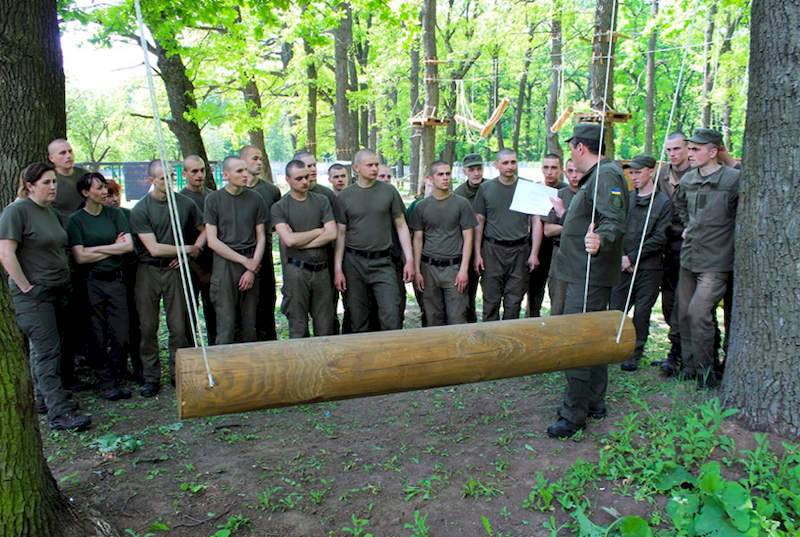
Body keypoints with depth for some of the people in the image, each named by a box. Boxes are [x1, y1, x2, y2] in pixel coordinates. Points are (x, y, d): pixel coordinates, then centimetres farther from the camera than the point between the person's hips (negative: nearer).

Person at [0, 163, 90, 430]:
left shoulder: (50, 211, 15)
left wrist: (66, 283, 16)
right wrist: (26, 287, -17)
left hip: (58, 292, 8)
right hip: (34, 295, -8)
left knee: (44, 350, 15)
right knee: (47, 352, -10)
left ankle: (43, 401, 24)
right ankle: (61, 413, -11)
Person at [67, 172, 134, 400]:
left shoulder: (114, 214, 7)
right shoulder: (76, 219, -1)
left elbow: (129, 245, -3)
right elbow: (80, 257, -9)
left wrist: (96, 248, -7)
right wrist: (113, 248, -3)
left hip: (115, 279, 2)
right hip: (91, 283, -2)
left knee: (120, 336, 0)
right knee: (98, 338, 3)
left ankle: (118, 381, 15)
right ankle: (106, 383, 16)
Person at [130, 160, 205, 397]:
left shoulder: (185, 203, 3)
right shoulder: (140, 210, -5)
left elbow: (205, 230, 16)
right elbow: (154, 248, -11)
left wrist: (195, 249, -1)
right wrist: (187, 249, -5)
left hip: (175, 270, 1)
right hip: (148, 271, -1)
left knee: (179, 327, 2)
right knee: (148, 328, 3)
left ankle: (178, 374, 16)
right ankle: (151, 378, 15)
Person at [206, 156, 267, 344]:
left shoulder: (256, 199, 8)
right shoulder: (213, 199, 1)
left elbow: (261, 237, 8)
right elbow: (212, 241, -3)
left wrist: (252, 269, -4)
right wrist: (244, 261, -7)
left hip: (251, 264, 2)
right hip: (224, 264, -2)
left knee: (250, 325, 5)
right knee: (226, 324, -5)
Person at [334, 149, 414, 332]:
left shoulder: (389, 192, 4)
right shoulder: (344, 197, 3)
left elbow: (401, 226, 7)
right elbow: (340, 234, 5)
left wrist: (409, 259, 0)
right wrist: (338, 269, 0)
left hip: (383, 262, 0)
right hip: (354, 263, 0)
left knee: (391, 316, -7)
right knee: (358, 319, 7)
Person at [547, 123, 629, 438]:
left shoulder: (607, 175, -15)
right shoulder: (597, 175, 18)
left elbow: (615, 222, -30)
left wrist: (600, 240, -49)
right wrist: (564, 213, 45)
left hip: (589, 276, -11)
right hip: (586, 273, 11)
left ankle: (574, 414, -1)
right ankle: (594, 403, 27)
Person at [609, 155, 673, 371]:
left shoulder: (663, 203, -2)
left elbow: (659, 239, -8)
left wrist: (631, 257, -11)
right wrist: (621, 257, -5)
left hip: (649, 267, -3)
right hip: (623, 265, 3)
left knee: (641, 312, 3)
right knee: (616, 309, 2)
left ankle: (635, 354, 15)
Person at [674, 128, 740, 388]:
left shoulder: (734, 179, -12)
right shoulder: (687, 179, 8)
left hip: (716, 260, -6)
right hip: (689, 257, 7)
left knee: (698, 311, -15)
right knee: (684, 313, 10)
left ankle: (706, 373, 1)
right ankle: (690, 367, 25)